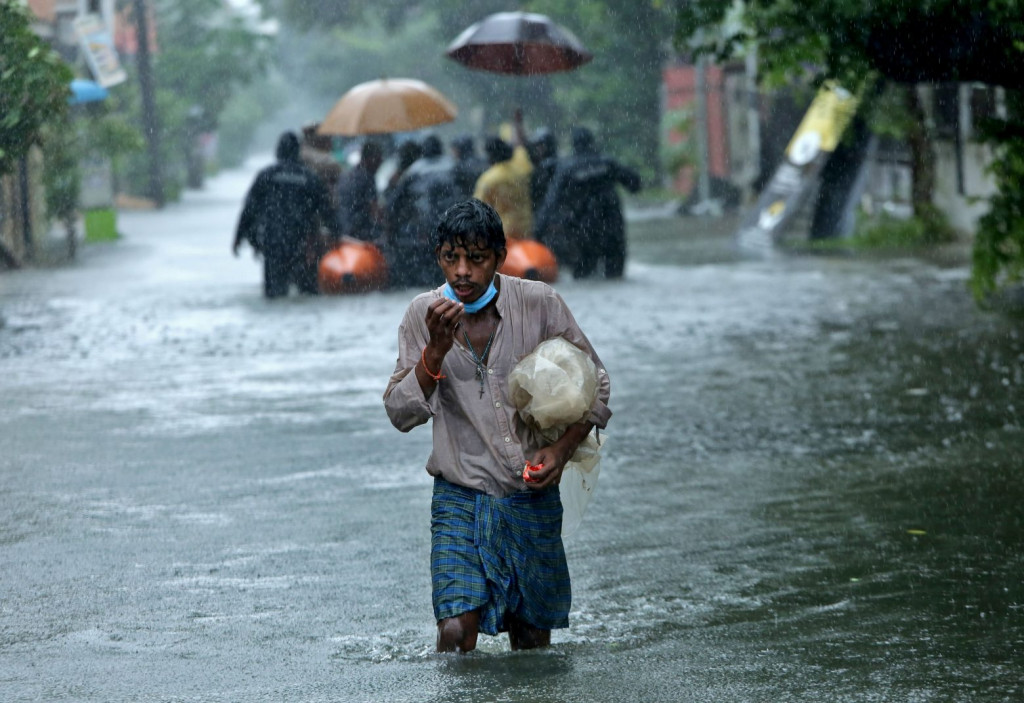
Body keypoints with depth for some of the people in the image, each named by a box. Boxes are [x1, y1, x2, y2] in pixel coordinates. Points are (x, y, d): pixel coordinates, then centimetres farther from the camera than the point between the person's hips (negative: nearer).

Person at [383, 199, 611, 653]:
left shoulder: (540, 304, -5)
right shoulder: (424, 315, -3)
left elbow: (595, 384, 5)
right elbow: (401, 414, -6)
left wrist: (563, 447, -10)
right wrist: (436, 349, -21)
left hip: (533, 499, 1)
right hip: (460, 500, -1)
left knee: (532, 642, 10)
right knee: (456, 633, -17)